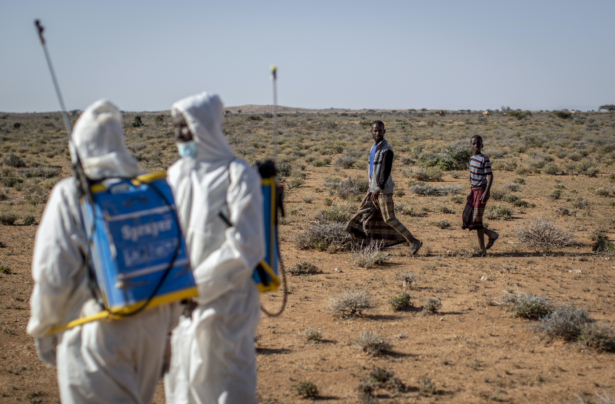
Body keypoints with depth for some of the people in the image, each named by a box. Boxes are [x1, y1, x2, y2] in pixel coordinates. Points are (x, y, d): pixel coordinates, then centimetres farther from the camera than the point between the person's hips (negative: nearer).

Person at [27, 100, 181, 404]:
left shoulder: (70, 195, -10)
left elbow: (54, 272, -11)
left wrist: (43, 330, 4)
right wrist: (167, 325, 16)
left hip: (97, 331, -5)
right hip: (151, 326, 6)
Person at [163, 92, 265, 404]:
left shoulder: (238, 175, -9)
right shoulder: (176, 174, 9)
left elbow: (246, 245, -14)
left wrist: (200, 285, -15)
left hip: (225, 305, -6)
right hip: (181, 304, 6)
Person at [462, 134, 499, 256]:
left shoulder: (484, 159, -11)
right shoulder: (472, 158, 12)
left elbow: (490, 176, -15)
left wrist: (486, 192, -24)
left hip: (481, 191, -8)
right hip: (473, 191, 8)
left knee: (476, 220, -7)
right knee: (466, 219, 5)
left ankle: (482, 249, 2)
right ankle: (491, 234, 20)